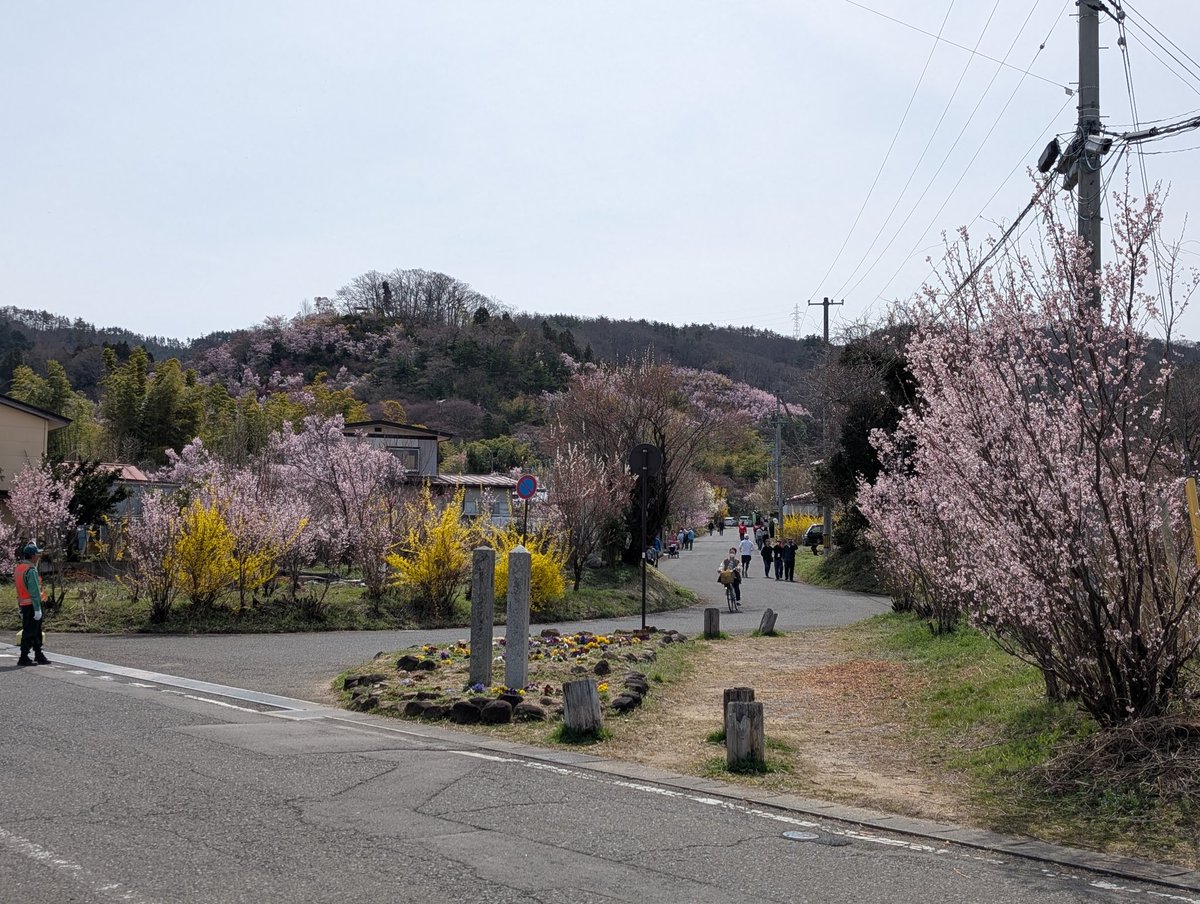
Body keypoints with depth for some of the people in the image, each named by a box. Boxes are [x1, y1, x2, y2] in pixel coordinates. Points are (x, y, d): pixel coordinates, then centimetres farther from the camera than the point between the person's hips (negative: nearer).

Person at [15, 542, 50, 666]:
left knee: (36, 632, 16)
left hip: (23, 605, 9)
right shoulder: (31, 570, -16)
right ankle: (24, 658, -2)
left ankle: (39, 655, 22)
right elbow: (34, 591, -20)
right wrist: (37, 609, -20)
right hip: (32, 605, -9)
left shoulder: (18, 568, 13)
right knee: (29, 633, -4)